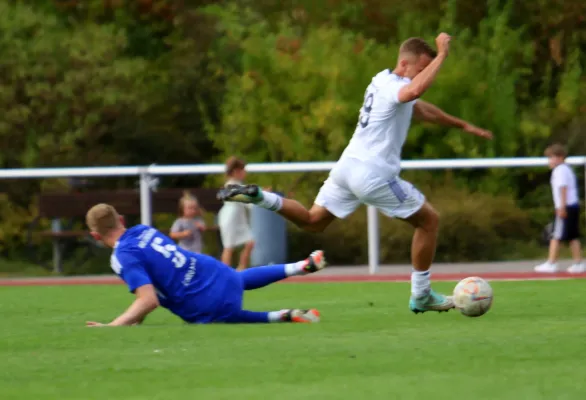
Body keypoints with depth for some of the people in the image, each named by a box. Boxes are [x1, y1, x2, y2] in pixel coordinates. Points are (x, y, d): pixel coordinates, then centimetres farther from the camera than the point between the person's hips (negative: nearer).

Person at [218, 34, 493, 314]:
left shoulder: (384, 80, 15)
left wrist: (463, 125, 38)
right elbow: (415, 91, -43)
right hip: (373, 175, -9)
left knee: (313, 221, 21)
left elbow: (421, 109, 32)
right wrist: (441, 55, -32)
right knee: (429, 220, 7)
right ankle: (420, 296, 12)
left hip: (348, 165, 9)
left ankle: (259, 197, 0)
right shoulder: (395, 86, -16)